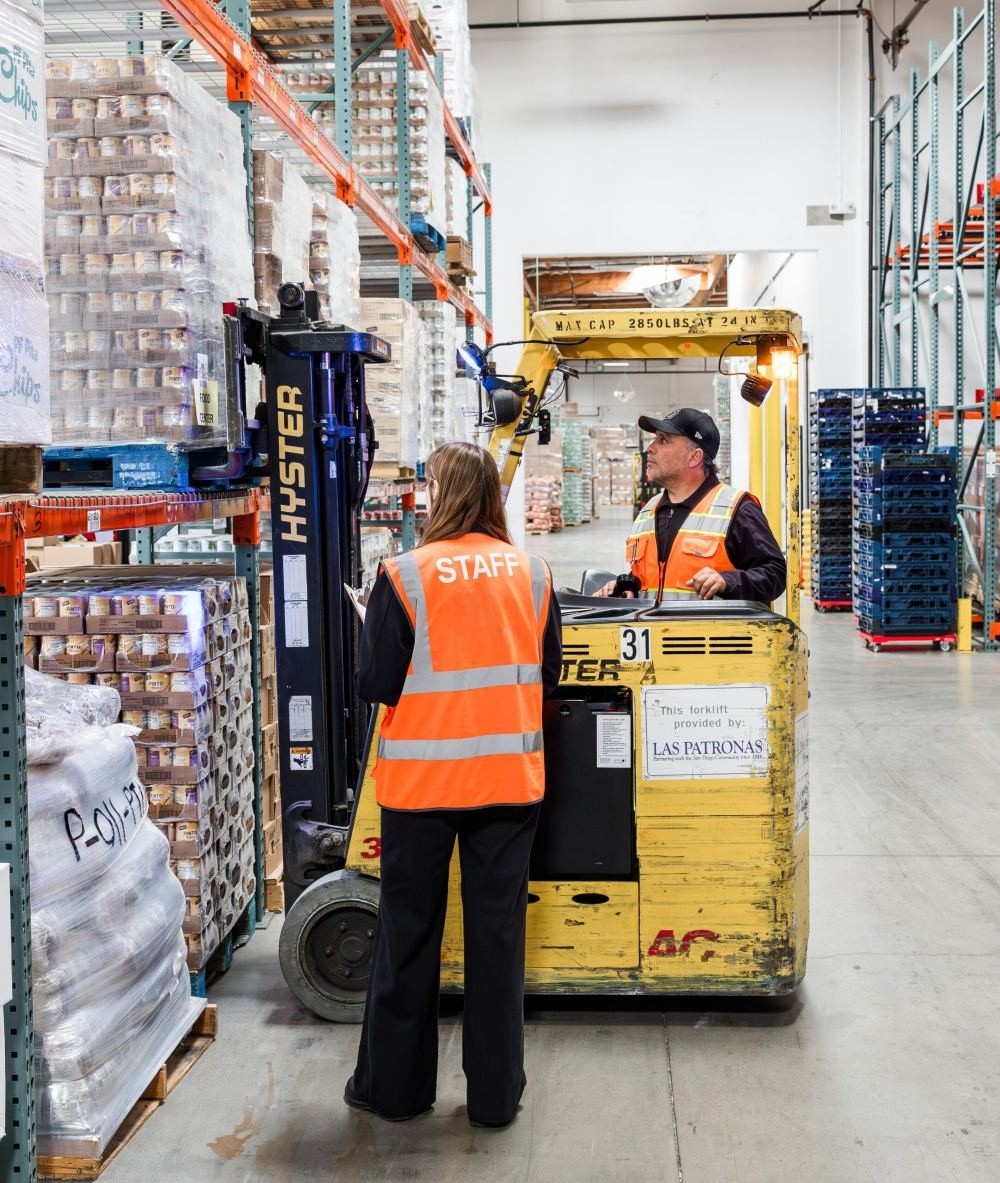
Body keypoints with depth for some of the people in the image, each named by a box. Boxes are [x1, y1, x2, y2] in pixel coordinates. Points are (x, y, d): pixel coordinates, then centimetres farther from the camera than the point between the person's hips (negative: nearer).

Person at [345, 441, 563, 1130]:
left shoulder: (406, 576, -11)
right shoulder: (532, 573, -1)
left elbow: (377, 685, -8)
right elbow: (548, 674, 7)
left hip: (421, 778, -2)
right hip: (510, 777, 3)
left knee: (409, 931, 12)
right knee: (498, 930, 11)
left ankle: (394, 1085, 25)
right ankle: (496, 1092, 20)